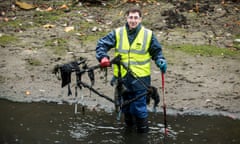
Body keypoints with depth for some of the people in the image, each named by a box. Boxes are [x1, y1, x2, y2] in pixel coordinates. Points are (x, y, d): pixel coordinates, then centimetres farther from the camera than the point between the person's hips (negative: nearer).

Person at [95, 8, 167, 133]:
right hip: (122, 77, 2)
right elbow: (101, 44, 0)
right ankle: (129, 124, 40)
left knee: (139, 106, -3)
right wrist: (103, 57, -18)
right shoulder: (117, 33, -1)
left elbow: (156, 51, 9)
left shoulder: (148, 35, -2)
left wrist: (160, 61, -10)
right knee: (125, 104, 17)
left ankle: (142, 130, 15)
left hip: (140, 78, -2)